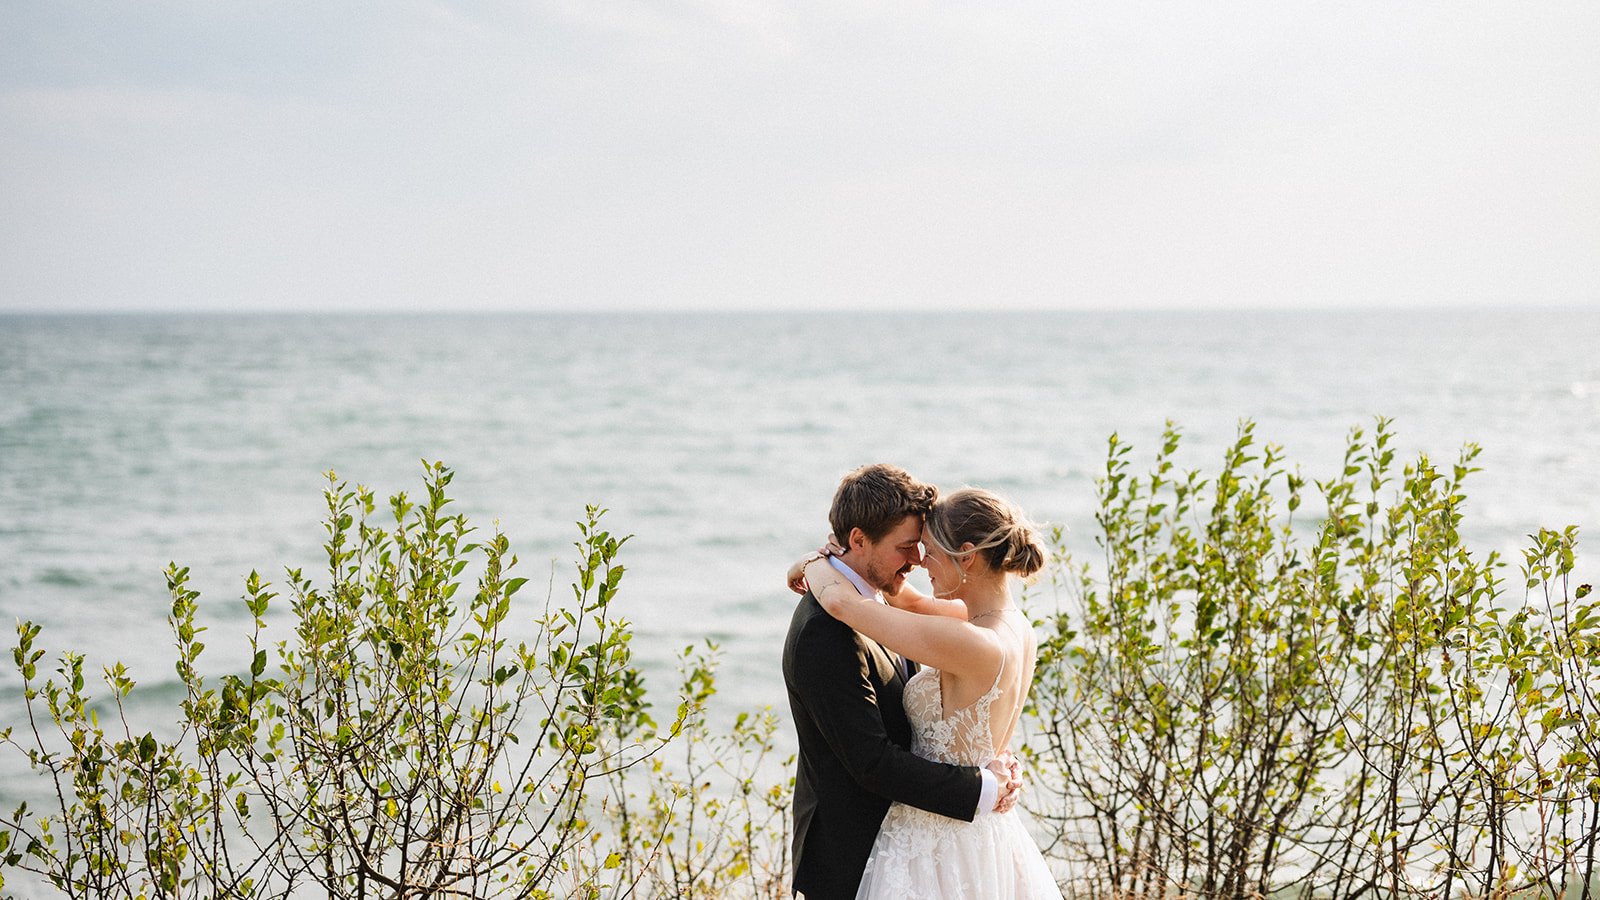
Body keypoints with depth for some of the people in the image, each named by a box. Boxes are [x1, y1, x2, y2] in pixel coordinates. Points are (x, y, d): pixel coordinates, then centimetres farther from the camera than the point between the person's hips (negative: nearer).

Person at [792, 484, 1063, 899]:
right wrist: (830, 565, 4)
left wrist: (815, 562, -3)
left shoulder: (974, 645, -27)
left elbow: (842, 602, -24)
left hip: (935, 849, -8)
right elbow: (910, 602, 15)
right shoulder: (1015, 625, 0)